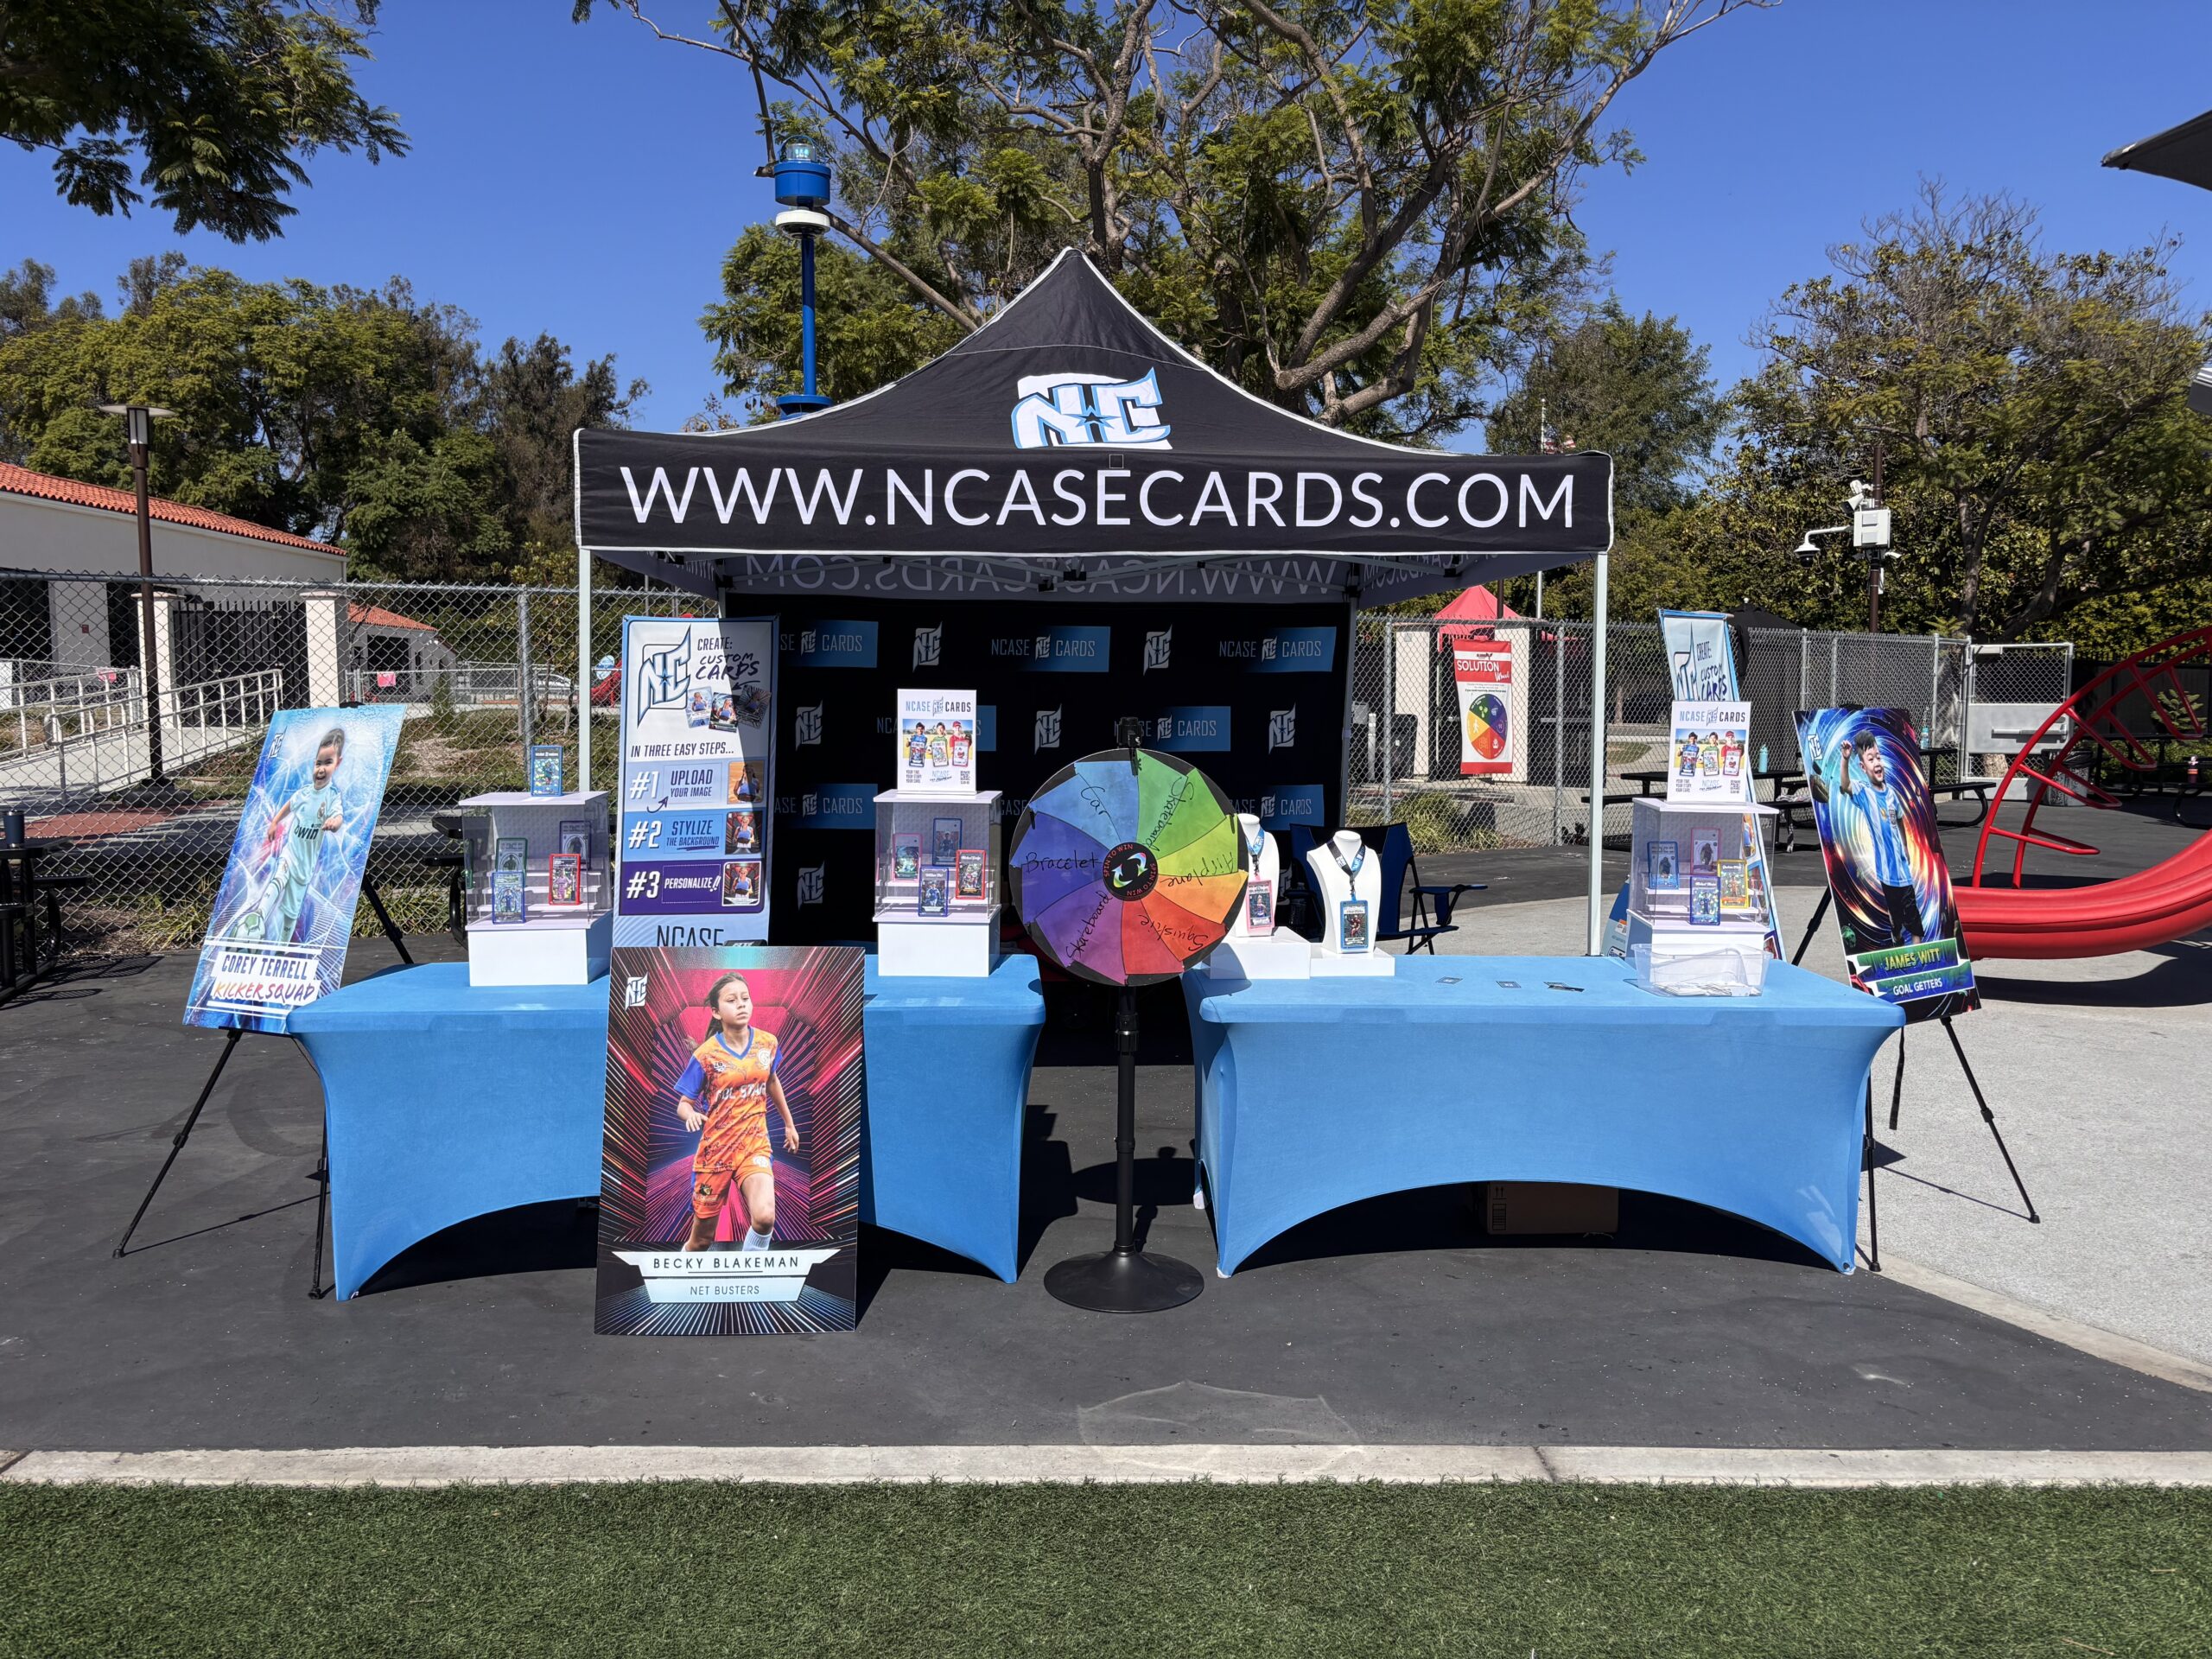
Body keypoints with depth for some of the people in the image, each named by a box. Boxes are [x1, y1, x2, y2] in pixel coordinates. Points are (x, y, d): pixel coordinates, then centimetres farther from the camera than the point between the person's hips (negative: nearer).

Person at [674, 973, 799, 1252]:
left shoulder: (767, 1043, -2)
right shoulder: (706, 1055, -11)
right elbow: (683, 1104, -6)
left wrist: (789, 1123, 27)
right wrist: (691, 1114, -30)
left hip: (755, 1145, 1)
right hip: (715, 1148, -1)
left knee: (764, 1217, -25)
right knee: (702, 1238, 8)